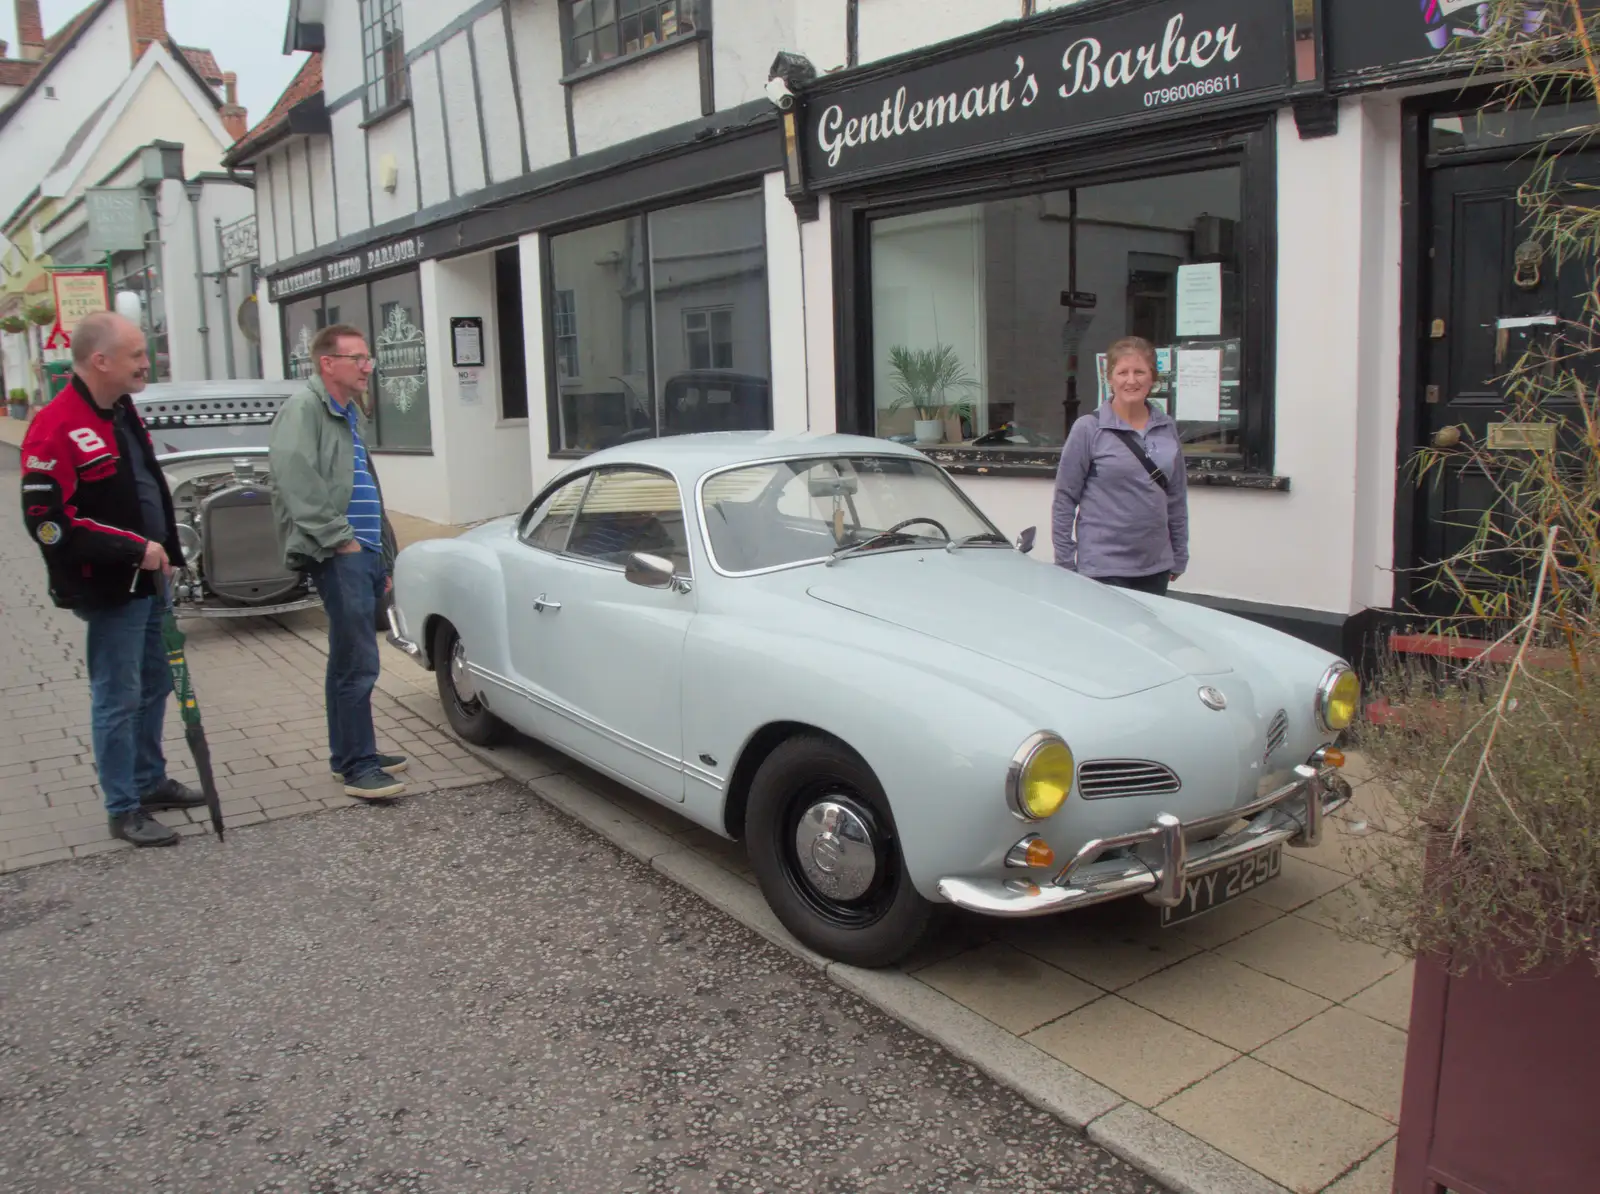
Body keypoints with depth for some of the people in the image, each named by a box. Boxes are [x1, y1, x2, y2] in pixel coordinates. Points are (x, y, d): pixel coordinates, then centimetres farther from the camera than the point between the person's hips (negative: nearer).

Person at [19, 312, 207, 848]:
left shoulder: (122, 411, 10)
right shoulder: (56, 428, -19)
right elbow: (47, 521, -22)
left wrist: (165, 554, 15)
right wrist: (136, 548, -21)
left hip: (148, 579, 9)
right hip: (109, 590, -9)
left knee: (154, 684, 18)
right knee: (119, 698, 1)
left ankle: (150, 780, 34)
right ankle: (124, 809, 13)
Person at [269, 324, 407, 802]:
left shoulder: (350, 415, 22)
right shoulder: (304, 408, -7)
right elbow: (296, 481, -20)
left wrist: (382, 562, 23)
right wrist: (340, 538, -19)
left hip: (365, 553, 9)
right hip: (339, 557, -9)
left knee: (350, 662, 15)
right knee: (358, 664, -10)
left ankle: (350, 753, 24)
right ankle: (358, 767, -4)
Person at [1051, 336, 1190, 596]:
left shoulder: (1167, 428, 7)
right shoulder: (1088, 429, -6)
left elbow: (1177, 497, 13)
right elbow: (1065, 498, -5)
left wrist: (1180, 556, 13)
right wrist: (1065, 563, -7)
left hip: (1156, 566, 5)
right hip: (1104, 568, -5)